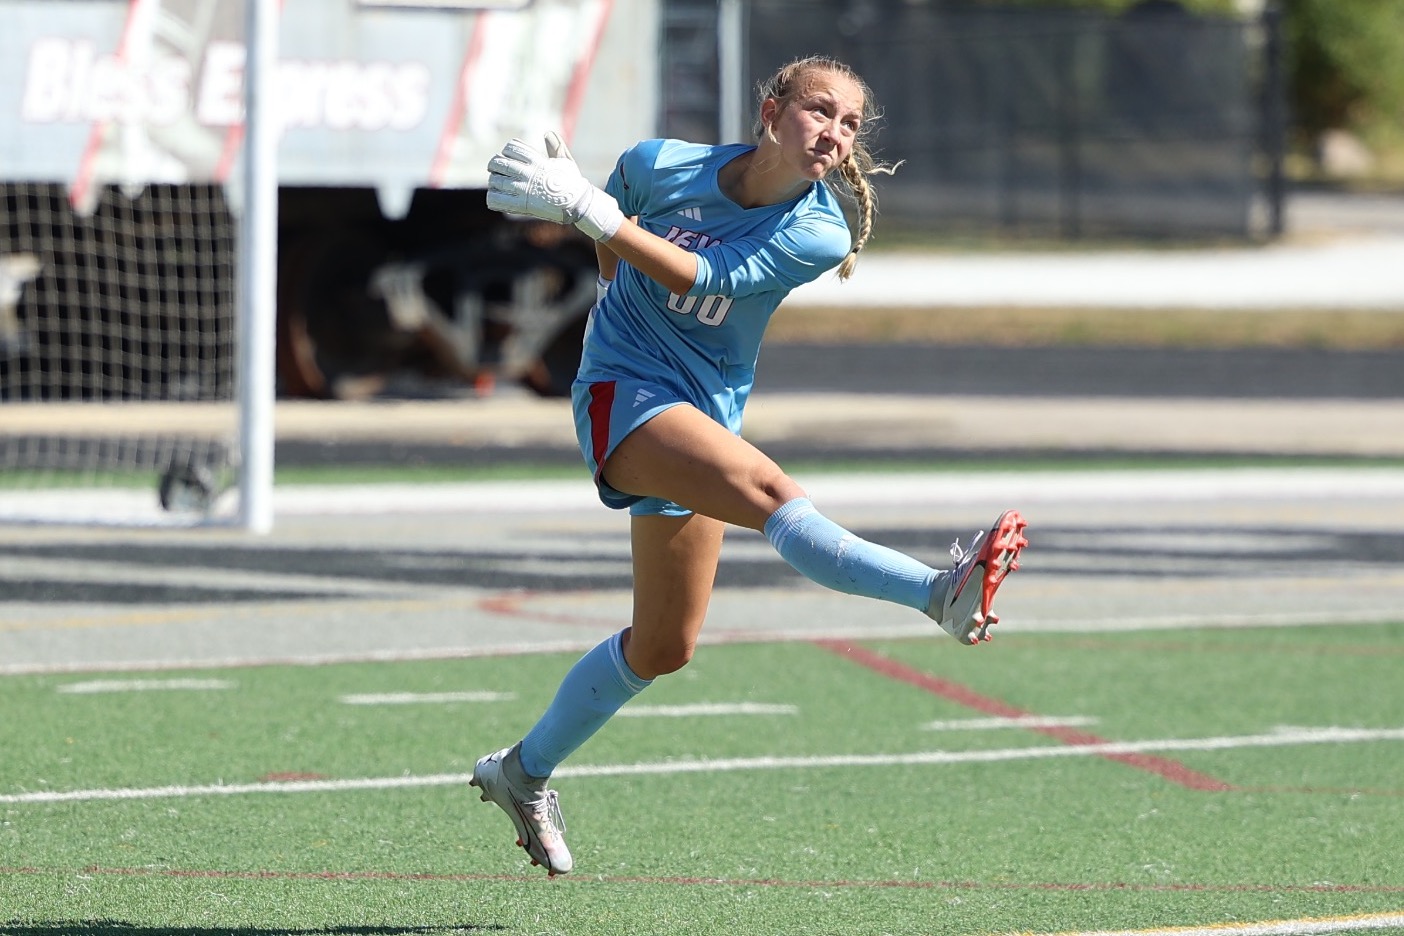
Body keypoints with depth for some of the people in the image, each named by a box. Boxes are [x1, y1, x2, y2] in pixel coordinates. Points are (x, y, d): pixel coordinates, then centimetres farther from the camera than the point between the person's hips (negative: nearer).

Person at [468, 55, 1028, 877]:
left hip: (706, 412, 5)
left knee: (663, 648, 12)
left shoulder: (817, 234, -9)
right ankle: (944, 593, -57)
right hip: (624, 392, -5)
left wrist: (585, 209, -27)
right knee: (768, 488, -32)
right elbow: (616, 253, 16)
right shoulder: (659, 167, -9)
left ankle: (525, 773, 33)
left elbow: (704, 277, -22)